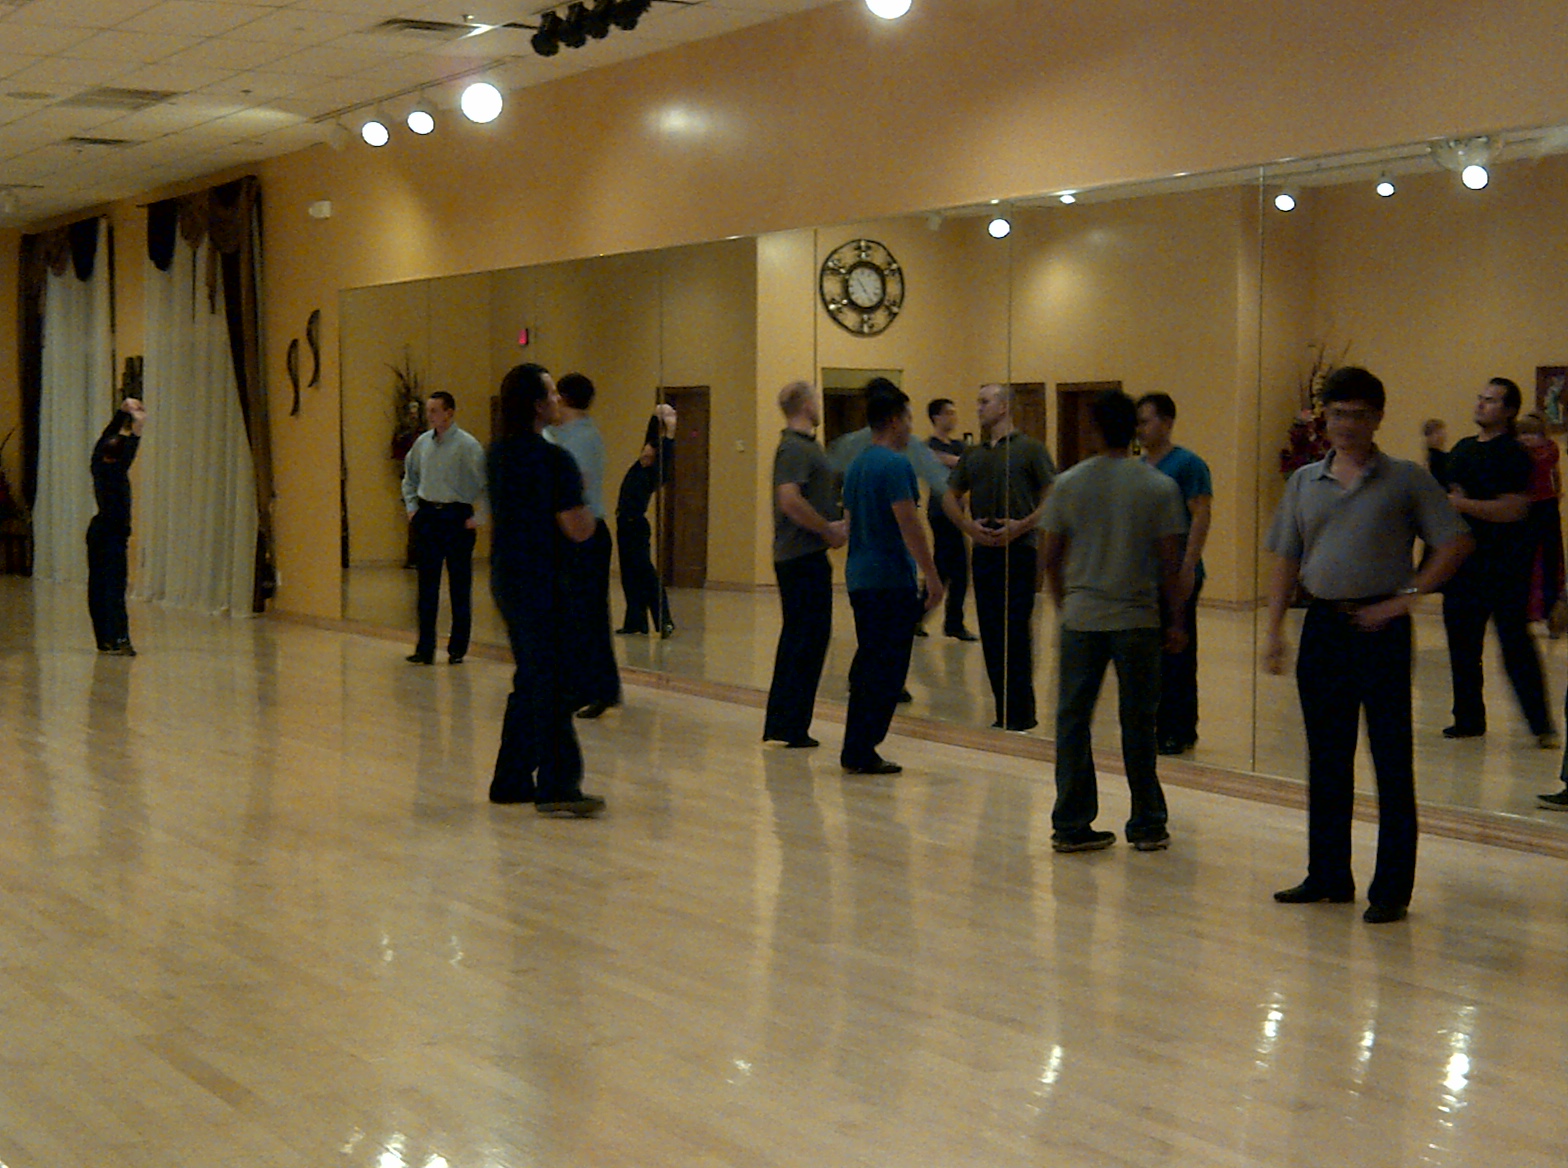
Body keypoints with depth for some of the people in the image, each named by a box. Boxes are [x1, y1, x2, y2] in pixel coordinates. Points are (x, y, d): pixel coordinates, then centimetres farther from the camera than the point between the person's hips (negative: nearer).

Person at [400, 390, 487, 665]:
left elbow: (486, 484, -10)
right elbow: (410, 477, 22)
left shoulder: (467, 445, -10)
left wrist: (477, 517, -12)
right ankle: (425, 649, 10)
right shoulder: (422, 443, 6)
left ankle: (457, 649, 13)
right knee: (427, 584, 5)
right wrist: (412, 507, 13)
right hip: (427, 516, 4)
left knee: (459, 585, 3)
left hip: (456, 516, -4)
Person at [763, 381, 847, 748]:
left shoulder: (801, 446, 17)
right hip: (804, 556, -10)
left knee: (797, 640, 14)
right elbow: (790, 500, -27)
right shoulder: (797, 448, -15)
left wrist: (830, 526, 14)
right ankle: (790, 728, -3)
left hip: (798, 556, 10)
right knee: (808, 640, -6)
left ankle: (779, 726, 19)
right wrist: (829, 530, -18)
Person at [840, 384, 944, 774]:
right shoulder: (895, 465, -14)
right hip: (891, 581, -9)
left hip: (859, 578, 9)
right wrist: (932, 577, -15)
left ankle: (855, 751, 17)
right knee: (886, 671, -3)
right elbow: (909, 526, -19)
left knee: (868, 667, 14)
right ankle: (862, 753, -2)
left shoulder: (857, 464, 14)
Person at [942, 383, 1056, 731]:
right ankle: (1003, 711, 12)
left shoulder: (1029, 448, -1)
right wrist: (968, 526, -1)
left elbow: (1054, 496, -6)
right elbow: (950, 497, 18)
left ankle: (1022, 712, 0)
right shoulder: (972, 454, 15)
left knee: (1016, 634, -7)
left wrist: (1022, 525, -16)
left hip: (1019, 550, -5)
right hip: (982, 551, 5)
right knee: (990, 636, 5)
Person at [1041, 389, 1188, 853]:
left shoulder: (1069, 484, 0)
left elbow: (1049, 558, 3)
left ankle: (1071, 825, 9)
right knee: (1138, 724, 9)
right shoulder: (1159, 487, -4)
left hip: (1081, 620, 1)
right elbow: (1170, 563, -4)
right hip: (1138, 622, -1)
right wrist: (1176, 620, 7)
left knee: (1073, 720, 8)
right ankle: (1147, 826, 16)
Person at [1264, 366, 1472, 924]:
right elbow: (1287, 560, 13)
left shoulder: (1406, 480, -2)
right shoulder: (1305, 482, 10)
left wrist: (1406, 597, -10)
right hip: (1323, 623, 5)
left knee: (1392, 761, -2)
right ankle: (1328, 876, 23)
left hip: (1380, 625, -4)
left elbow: (1456, 543, -4)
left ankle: (1392, 888, 4)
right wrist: (1274, 629, 5)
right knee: (1326, 758, 11)